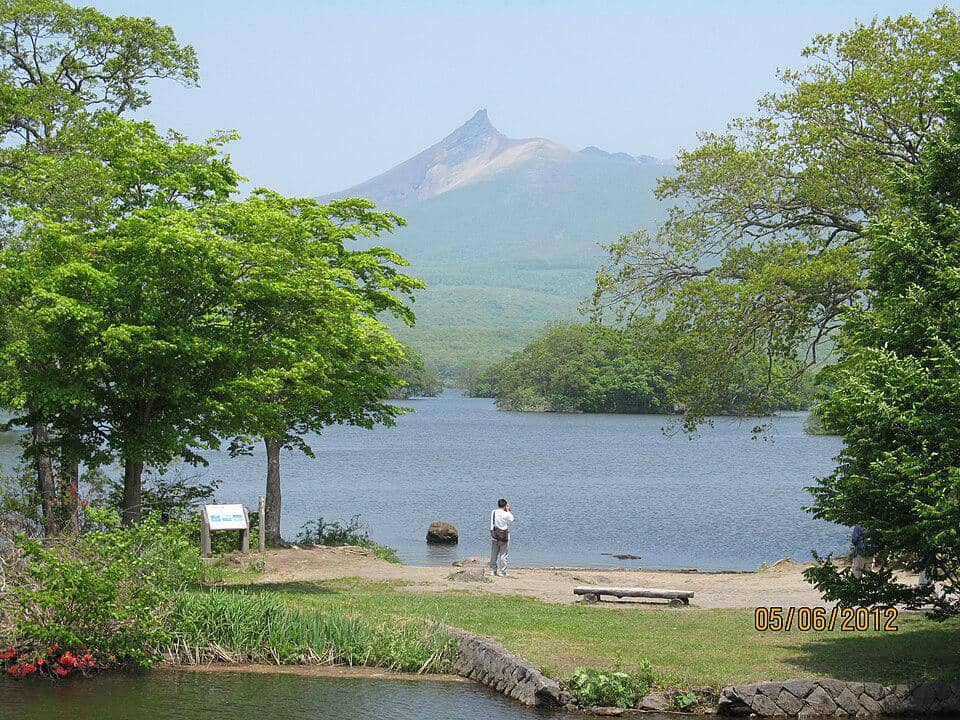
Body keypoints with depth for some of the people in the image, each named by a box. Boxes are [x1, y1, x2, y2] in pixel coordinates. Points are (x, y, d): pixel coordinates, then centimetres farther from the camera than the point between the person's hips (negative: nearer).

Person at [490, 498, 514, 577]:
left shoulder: (493, 512, -1)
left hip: (495, 535, 5)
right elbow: (511, 519, 0)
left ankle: (493, 571, 18)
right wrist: (508, 510, 7)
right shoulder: (505, 514, -17)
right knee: (503, 554, 0)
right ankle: (502, 572, 0)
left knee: (494, 554, 13)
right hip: (504, 536, -5)